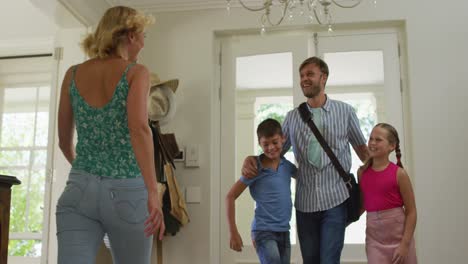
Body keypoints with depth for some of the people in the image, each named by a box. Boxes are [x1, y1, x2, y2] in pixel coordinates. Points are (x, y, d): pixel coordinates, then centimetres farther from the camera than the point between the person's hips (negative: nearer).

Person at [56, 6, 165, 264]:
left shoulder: (73, 74, 9)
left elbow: (64, 140, 15)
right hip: (127, 191, -3)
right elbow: (139, 128, -21)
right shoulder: (136, 73, -4)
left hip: (79, 189, 3)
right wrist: (153, 192, -24)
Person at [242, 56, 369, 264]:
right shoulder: (292, 117, 9)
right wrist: (252, 159, -7)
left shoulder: (345, 112, 4)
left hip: (335, 200, -2)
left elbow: (362, 149, 13)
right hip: (304, 203, 3)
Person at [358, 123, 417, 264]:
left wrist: (405, 243, -12)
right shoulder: (362, 172, 2)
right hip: (374, 236, 2)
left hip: (399, 234, -2)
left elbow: (411, 211, -8)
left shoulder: (399, 173, -9)